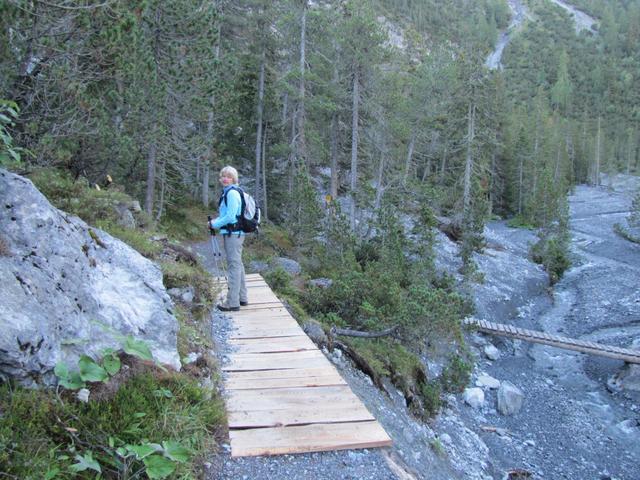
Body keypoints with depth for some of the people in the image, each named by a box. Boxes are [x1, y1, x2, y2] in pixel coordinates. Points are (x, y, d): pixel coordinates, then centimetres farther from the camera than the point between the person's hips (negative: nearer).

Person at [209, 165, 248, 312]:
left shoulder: (232, 193, -15)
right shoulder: (227, 192, 16)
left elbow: (231, 216, -20)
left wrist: (215, 224, -9)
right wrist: (217, 220, 11)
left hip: (232, 233, -11)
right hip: (234, 233, 11)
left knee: (234, 265, -8)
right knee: (238, 265, 16)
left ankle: (232, 302, -5)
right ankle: (242, 298, 26)